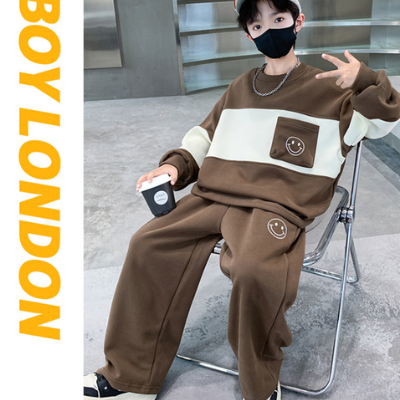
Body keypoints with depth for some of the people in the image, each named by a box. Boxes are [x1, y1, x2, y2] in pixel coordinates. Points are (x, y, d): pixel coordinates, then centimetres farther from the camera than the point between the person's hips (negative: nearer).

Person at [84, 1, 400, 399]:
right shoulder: (240, 89, 24)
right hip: (214, 195, 6)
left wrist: (366, 82, -16)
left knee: (253, 269, -35)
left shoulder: (327, 88, 11)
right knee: (148, 243, -11)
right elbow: (206, 135, 29)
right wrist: (176, 164, 10)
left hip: (277, 205, -5)